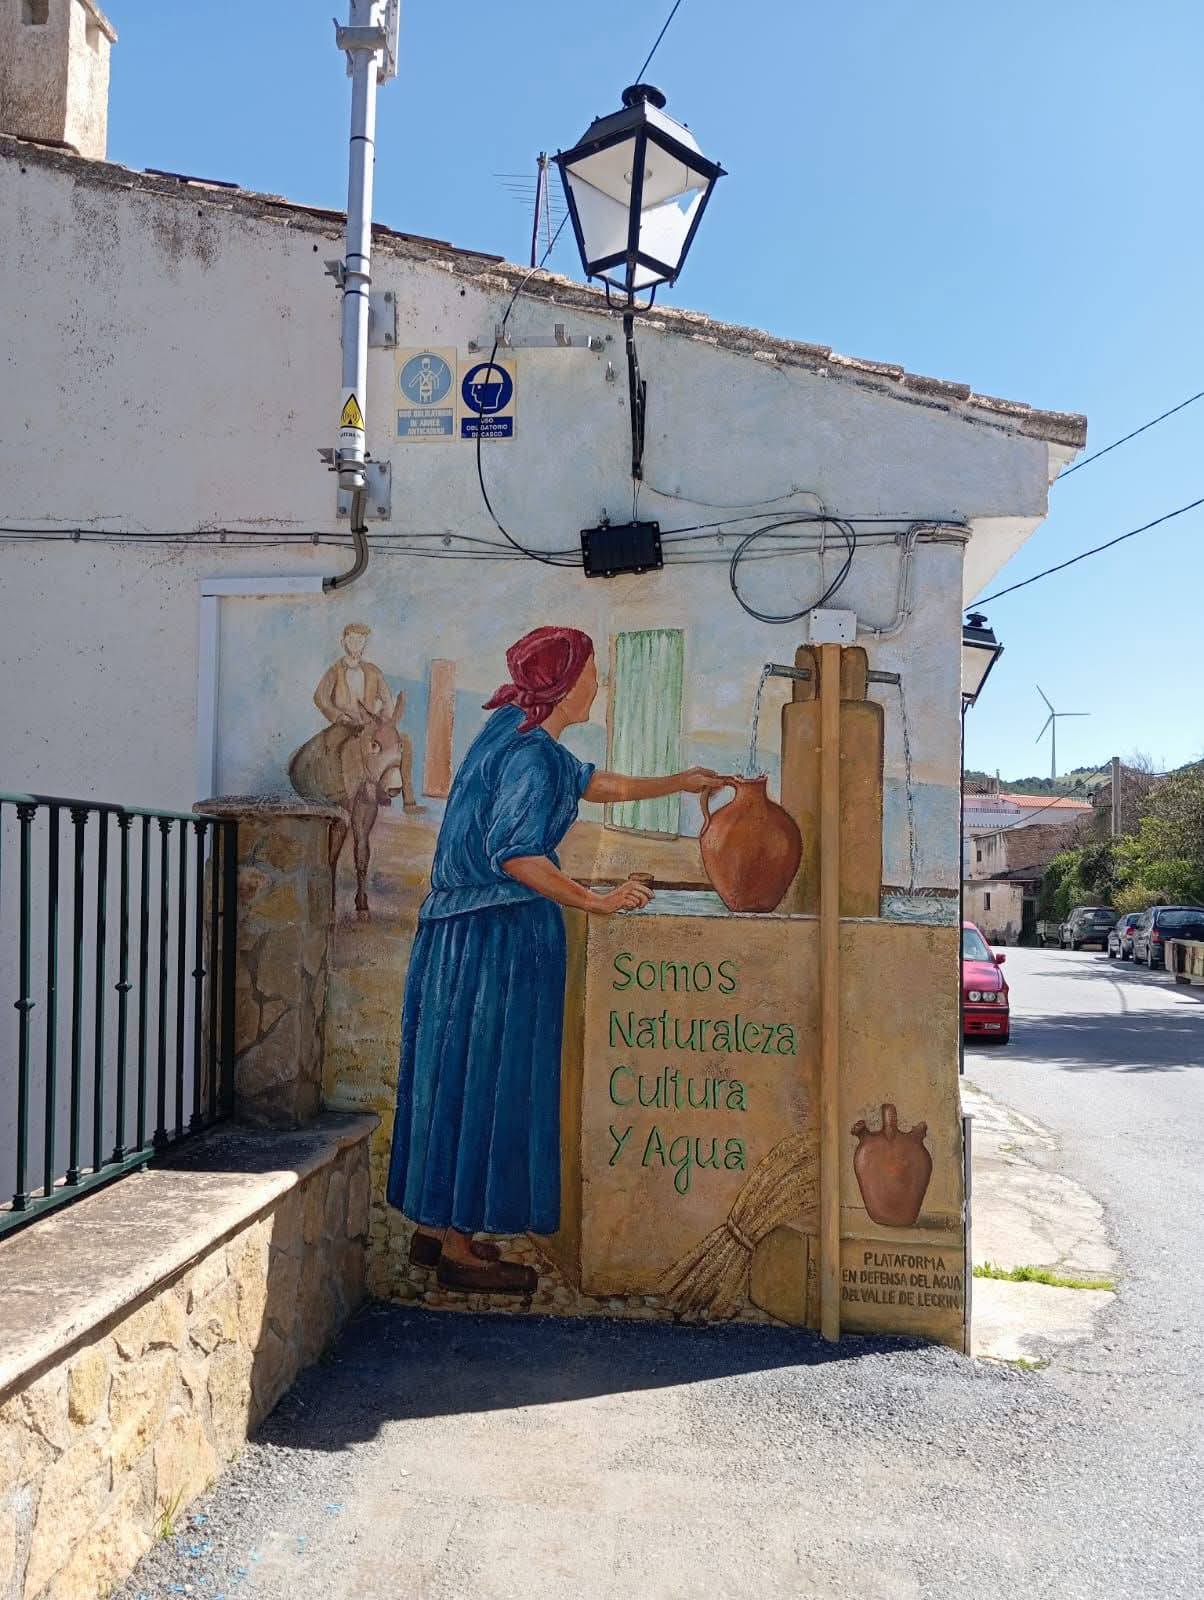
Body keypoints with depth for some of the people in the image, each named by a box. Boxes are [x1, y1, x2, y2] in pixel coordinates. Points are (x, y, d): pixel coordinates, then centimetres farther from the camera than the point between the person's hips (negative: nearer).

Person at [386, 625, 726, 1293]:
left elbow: (590, 783, 27)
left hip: (461, 929, 10)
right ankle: (458, 1250, 10)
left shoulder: (515, 731, 14)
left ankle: (433, 1225, 27)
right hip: (501, 936, -10)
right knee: (485, 1080, -1)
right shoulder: (530, 754, -18)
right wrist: (593, 901, -22)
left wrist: (676, 783, 34)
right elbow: (515, 854, -28)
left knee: (452, 1074, 15)